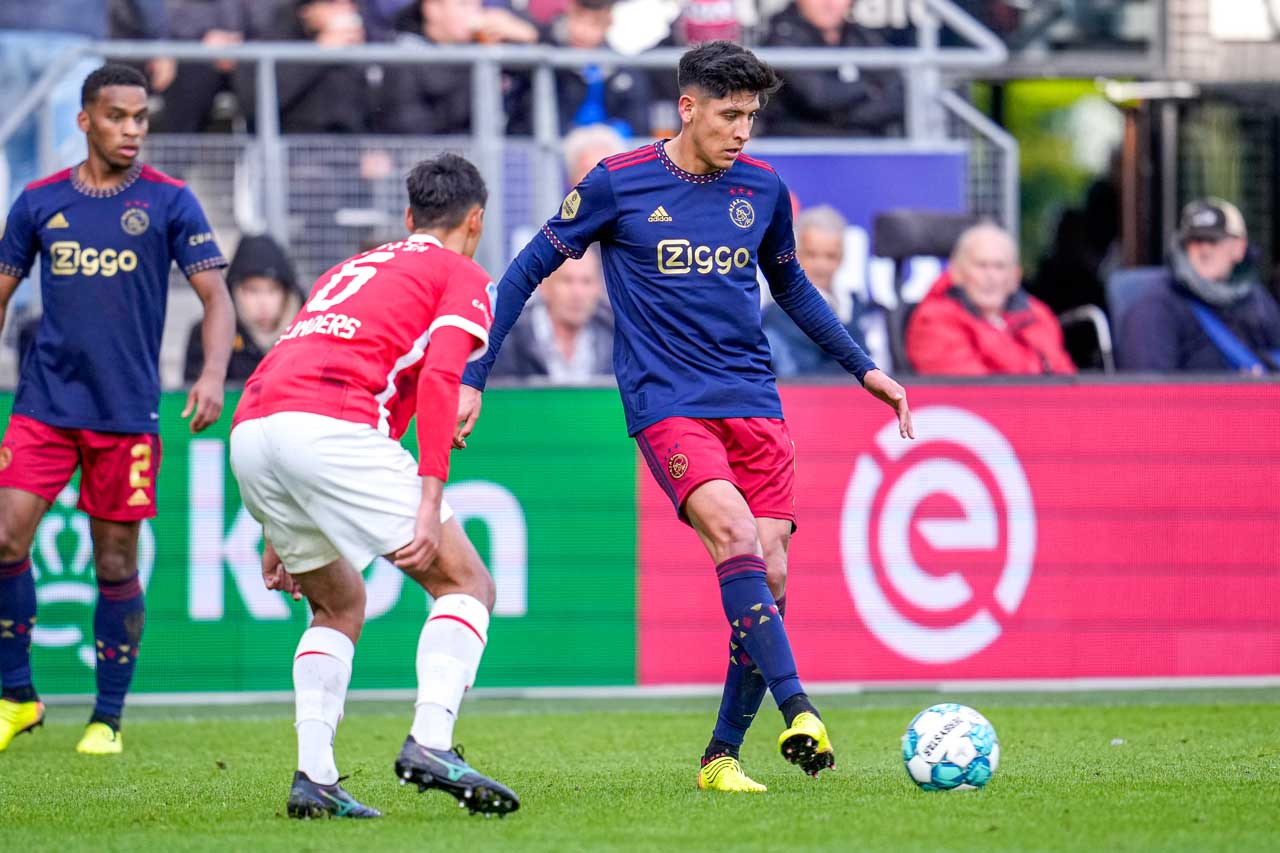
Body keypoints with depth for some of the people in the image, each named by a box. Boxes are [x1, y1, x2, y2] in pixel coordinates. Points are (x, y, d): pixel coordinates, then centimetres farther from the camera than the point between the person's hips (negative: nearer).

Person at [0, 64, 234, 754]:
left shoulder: (169, 202, 0)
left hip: (126, 411, -2)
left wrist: (213, 373, -20)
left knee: (116, 564, 2)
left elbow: (215, 297, -3)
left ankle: (107, 718, 13)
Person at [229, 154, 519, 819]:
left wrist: (282, 531, 36)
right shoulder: (464, 278, 14)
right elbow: (438, 379, -5)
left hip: (250, 431, 7)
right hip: (333, 429, -7)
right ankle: (430, 743, -15)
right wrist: (429, 501, -12)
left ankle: (314, 775, 9)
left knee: (340, 604, 25)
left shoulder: (347, 271, 35)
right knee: (467, 584, 4)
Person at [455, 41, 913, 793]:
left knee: (770, 575, -4)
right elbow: (528, 272, 3)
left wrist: (865, 369, 24)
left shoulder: (763, 189, 8)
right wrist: (472, 379, -1)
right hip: (667, 403, -5)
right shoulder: (617, 185, -5)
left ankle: (722, 756, 8)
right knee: (736, 538, -27)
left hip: (755, 404, 5)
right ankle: (797, 709, -30)